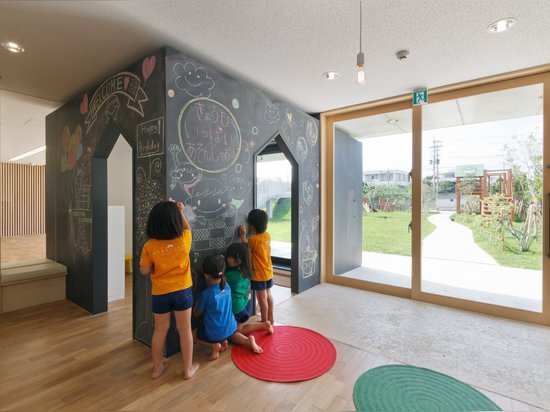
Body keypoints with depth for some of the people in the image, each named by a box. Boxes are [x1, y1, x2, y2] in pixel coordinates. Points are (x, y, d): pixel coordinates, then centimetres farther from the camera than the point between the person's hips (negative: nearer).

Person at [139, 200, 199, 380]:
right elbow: (187, 228, 9)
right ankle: (188, 368, 27)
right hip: (182, 291, -1)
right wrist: (180, 212, 13)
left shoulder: (149, 245, -14)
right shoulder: (184, 239, -14)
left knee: (160, 329, 20)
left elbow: (144, 271, -6)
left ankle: (157, 367, 37)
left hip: (160, 293, 1)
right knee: (185, 329, 13)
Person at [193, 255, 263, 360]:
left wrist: (197, 301, 7)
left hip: (214, 333, -5)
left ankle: (214, 345, -2)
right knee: (230, 334, 39)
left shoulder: (206, 294, -22)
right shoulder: (227, 286, -7)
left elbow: (196, 313, -6)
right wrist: (209, 285, 6)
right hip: (230, 328, 5)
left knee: (193, 334, 22)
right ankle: (247, 340, 10)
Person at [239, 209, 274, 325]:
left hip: (258, 275, -7)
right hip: (268, 272, 7)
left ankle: (264, 321, 20)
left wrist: (243, 235, 1)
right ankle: (270, 318, 33)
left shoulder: (253, 240, -23)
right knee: (268, 295, 19)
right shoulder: (267, 236, -4)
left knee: (262, 298, 6)